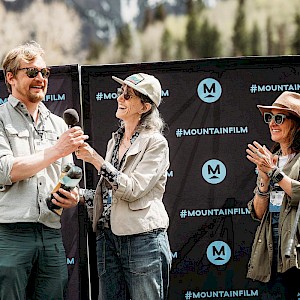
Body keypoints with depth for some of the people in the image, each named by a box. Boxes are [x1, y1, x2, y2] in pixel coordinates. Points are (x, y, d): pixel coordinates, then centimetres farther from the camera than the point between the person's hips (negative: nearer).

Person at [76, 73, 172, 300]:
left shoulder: (155, 143, -5)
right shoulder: (115, 140, 16)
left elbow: (132, 189, -16)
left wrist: (97, 160, -18)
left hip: (142, 238, -7)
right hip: (108, 236, 7)